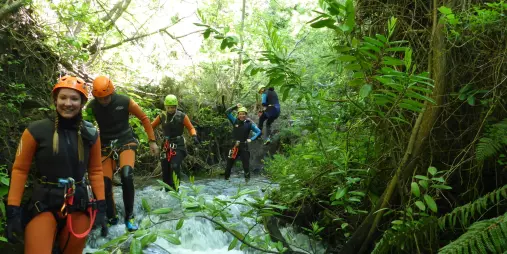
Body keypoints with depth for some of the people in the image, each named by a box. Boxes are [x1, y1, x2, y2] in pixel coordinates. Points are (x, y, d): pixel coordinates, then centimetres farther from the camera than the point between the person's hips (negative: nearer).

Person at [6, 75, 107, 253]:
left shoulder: (90, 134, -1)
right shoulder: (37, 130, -9)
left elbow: (95, 171, 6)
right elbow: (20, 169, -4)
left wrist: (100, 204, 1)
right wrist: (13, 209, -8)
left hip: (79, 205, 3)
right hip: (43, 204, -3)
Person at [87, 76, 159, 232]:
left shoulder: (125, 102, -14)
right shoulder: (91, 107, -10)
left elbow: (144, 118, -2)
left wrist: (152, 141, -1)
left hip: (125, 142, -2)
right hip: (105, 145, 2)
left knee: (126, 176, -27)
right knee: (105, 183, -8)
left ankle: (129, 217, -11)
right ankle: (111, 218, 16)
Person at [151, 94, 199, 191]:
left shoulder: (182, 116, -5)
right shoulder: (162, 116, 4)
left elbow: (191, 128, 0)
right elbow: (151, 126, 8)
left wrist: (194, 136, -19)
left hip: (178, 145, -4)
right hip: (166, 145, 4)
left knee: (175, 167, -20)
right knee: (165, 170, 6)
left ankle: (175, 190, -16)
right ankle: (167, 191, 19)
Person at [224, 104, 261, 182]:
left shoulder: (249, 123, -3)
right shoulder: (235, 121, 2)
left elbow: (258, 131, -3)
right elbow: (227, 112, -1)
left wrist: (251, 139, -13)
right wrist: (235, 106, -10)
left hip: (244, 146, -2)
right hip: (234, 145, 2)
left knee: (246, 163, -1)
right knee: (229, 162, 5)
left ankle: (247, 178, 11)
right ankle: (226, 177, 16)